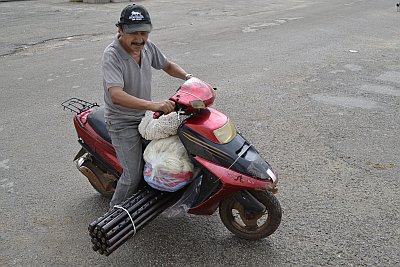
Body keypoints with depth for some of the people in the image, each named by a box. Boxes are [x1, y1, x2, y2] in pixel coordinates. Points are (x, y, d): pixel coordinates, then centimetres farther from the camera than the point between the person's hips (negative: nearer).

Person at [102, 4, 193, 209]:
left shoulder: (147, 46, -4)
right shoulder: (111, 56, -25)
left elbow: (166, 65, 15)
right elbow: (116, 95, -39)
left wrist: (187, 76, -4)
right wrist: (153, 105, -50)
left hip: (145, 115, 7)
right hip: (123, 123, -7)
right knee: (134, 175, -8)